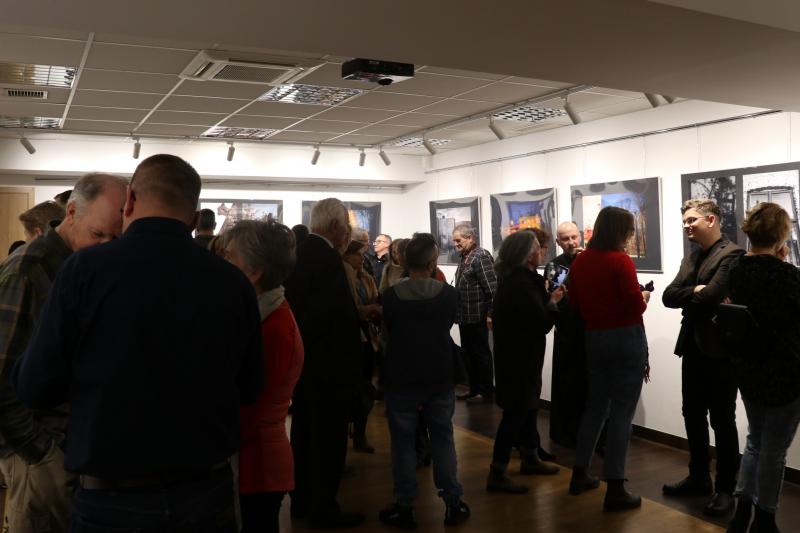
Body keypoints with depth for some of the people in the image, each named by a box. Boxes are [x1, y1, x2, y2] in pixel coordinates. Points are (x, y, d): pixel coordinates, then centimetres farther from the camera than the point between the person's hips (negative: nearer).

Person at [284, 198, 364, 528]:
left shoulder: (297, 253, 5)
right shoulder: (327, 258, -21)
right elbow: (335, 313, -25)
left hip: (302, 357, 9)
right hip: (328, 362, -9)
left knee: (305, 430, 18)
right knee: (329, 436, 3)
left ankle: (302, 501, 30)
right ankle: (323, 508, 15)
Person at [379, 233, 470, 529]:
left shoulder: (391, 295, -11)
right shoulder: (449, 293, -9)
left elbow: (388, 331, 3)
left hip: (401, 378, -1)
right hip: (439, 377, 1)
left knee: (403, 442, 8)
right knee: (443, 439, 12)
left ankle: (405, 507, 14)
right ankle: (452, 504, 19)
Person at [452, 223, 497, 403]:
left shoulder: (481, 257, -14)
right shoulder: (465, 258, 13)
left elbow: (492, 287, -20)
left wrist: (491, 312, -22)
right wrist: (458, 311, 15)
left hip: (477, 316, -9)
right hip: (464, 316, 9)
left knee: (481, 354, 2)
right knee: (468, 353, 16)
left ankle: (485, 391, 13)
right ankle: (474, 388, 27)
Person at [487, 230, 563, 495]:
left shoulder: (512, 278, 8)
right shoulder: (522, 284, -23)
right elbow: (543, 323, -22)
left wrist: (547, 297, 0)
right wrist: (553, 302, -6)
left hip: (514, 353, 10)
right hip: (520, 357, -10)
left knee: (526, 406, 21)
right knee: (516, 411, -4)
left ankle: (530, 458, 36)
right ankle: (497, 474, 2)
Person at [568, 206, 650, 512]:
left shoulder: (580, 261, 6)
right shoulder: (621, 260, -14)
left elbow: (574, 303, 12)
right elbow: (635, 305, -16)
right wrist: (644, 298, 4)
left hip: (593, 339, 6)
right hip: (626, 339, -6)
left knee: (595, 406, 19)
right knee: (621, 413, -1)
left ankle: (579, 475, 26)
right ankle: (615, 490, 4)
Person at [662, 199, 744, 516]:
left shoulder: (731, 254, -12)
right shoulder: (691, 258, 14)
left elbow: (711, 296, -23)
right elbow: (668, 296, 4)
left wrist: (686, 295, -4)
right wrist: (695, 292, -12)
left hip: (719, 350, -8)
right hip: (693, 347, 8)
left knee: (722, 421, 3)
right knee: (693, 416, 16)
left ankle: (725, 488, 16)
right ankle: (698, 478, 30)